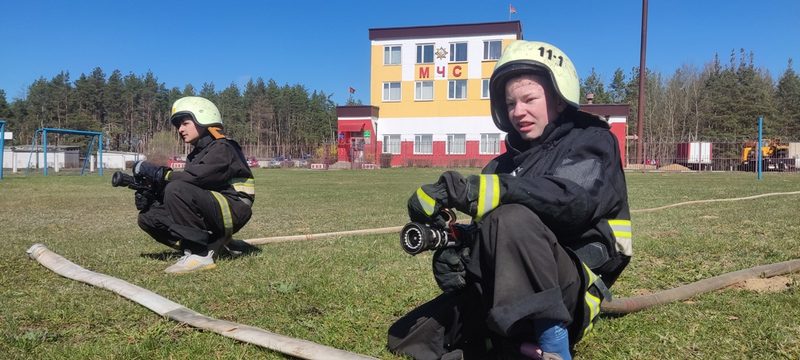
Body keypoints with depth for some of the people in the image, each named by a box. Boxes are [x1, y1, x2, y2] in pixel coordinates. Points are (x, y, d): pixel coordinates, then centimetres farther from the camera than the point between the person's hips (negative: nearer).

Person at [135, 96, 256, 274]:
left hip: (232, 211, -9)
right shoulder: (195, 155, 17)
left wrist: (157, 172, -16)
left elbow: (195, 178, -25)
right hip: (211, 215, 9)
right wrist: (150, 197, -7)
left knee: (177, 189, -29)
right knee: (148, 216, 4)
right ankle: (213, 244, 1)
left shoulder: (222, 148, -11)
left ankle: (199, 255, -21)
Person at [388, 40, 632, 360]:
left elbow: (571, 200, -24)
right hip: (500, 298, 7)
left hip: (571, 290, -6)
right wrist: (452, 254, -13)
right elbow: (482, 233, 12)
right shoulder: (505, 163, 18)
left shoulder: (590, 141, -1)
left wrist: (469, 190, -34)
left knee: (513, 219, -34)